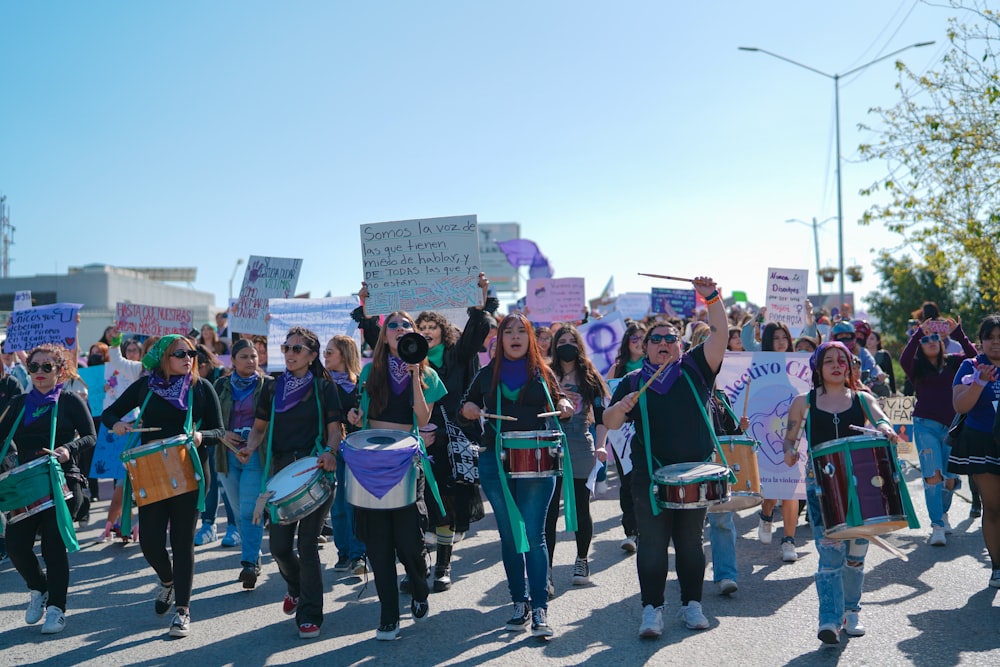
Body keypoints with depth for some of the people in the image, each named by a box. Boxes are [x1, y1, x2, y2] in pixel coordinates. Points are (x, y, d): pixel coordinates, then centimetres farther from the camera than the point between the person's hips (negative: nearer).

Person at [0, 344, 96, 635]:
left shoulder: (70, 401, 2)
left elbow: (90, 437, -1)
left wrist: (70, 450, -19)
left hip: (61, 483, -4)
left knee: (53, 545, -5)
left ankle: (56, 607, 9)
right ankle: (38, 589, 27)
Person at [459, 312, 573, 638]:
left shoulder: (542, 372, 7)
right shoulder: (487, 374, 9)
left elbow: (558, 403, 15)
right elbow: (463, 413, 14)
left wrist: (565, 407, -8)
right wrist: (467, 410, -9)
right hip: (495, 462, 2)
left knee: (534, 535, -6)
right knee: (509, 535, 8)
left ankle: (540, 609, -4)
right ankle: (520, 603, 19)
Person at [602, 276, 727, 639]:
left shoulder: (695, 368, 6)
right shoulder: (633, 381, 6)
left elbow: (720, 334, -7)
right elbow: (609, 423, 0)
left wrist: (711, 296, -18)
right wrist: (621, 407, -21)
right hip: (651, 476, 0)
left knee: (690, 542, 11)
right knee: (652, 543, 0)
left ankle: (692, 604, 23)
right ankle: (652, 609, 7)